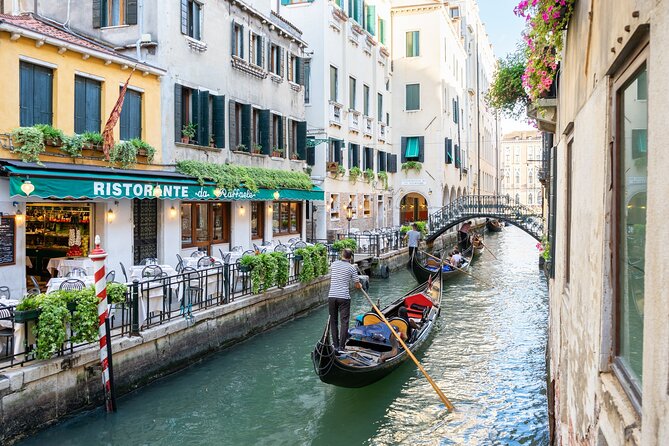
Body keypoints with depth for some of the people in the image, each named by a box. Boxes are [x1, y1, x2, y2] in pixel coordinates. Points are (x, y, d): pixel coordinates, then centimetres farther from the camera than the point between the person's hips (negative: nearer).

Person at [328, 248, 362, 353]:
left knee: (333, 321, 12)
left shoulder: (334, 264, 7)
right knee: (344, 322, 0)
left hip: (331, 296, 3)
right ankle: (341, 347, -6)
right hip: (344, 297, -3)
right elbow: (357, 285, 2)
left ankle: (335, 346, 15)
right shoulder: (351, 268, -2)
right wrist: (360, 285, 27)